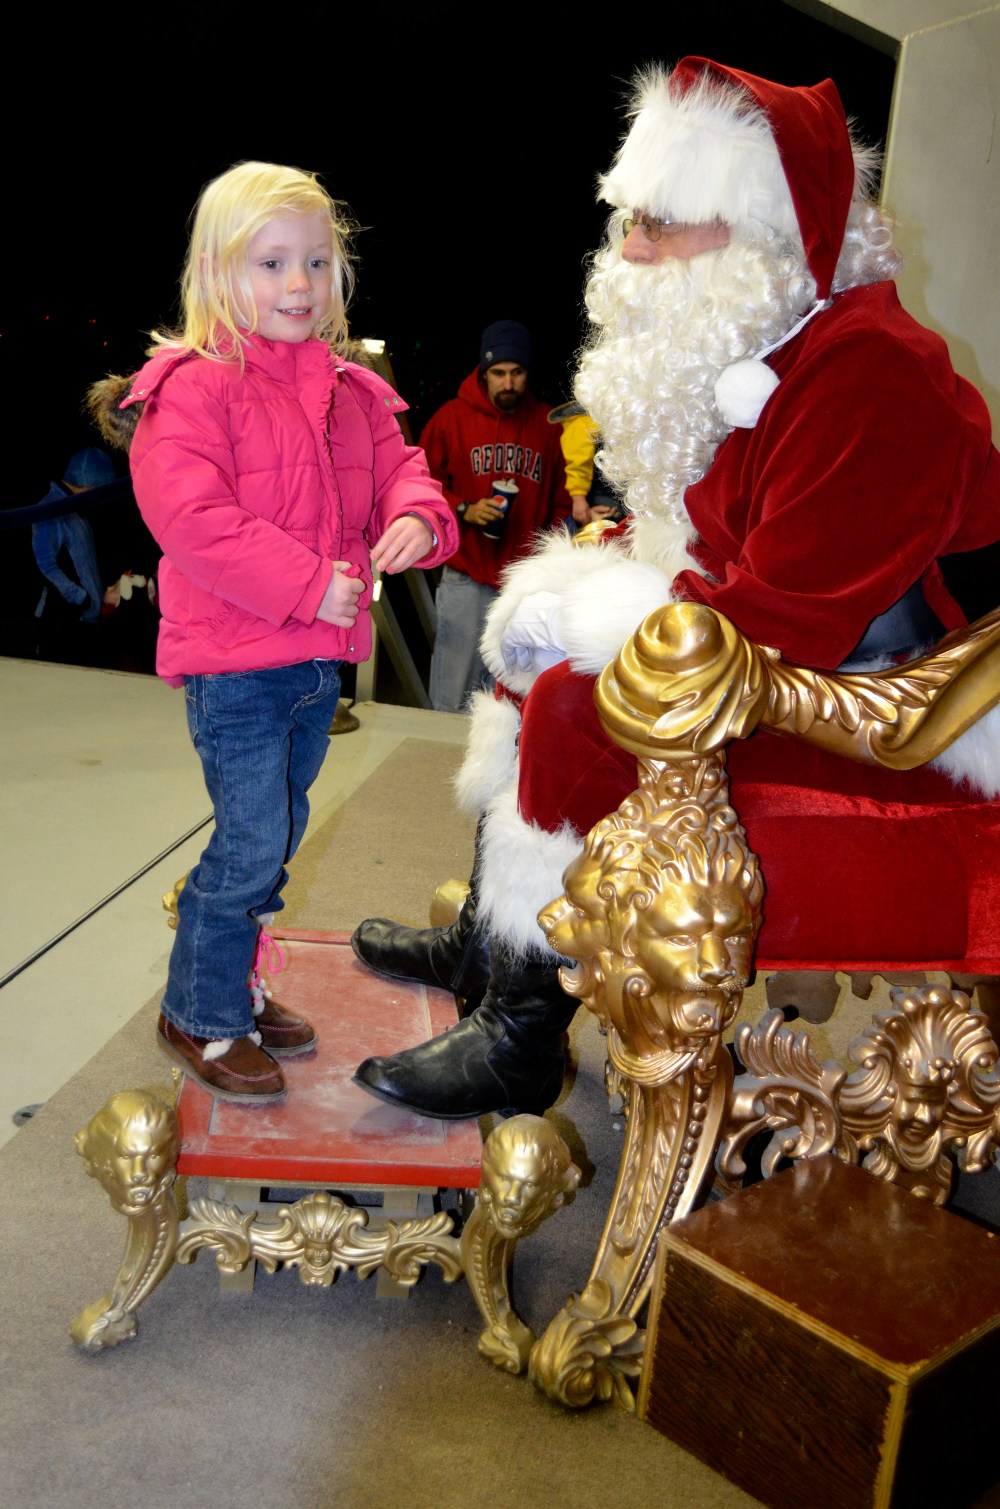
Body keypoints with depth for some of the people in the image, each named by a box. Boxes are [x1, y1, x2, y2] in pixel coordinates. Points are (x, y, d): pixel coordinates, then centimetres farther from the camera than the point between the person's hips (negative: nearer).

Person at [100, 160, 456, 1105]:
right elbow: (189, 517, -21)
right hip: (234, 662, -7)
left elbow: (397, 467, 14)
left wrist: (417, 517, -11)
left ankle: (235, 985, 34)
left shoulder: (351, 392, 12)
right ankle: (200, 1017, 16)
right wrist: (310, 584, -23)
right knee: (251, 844, -4)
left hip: (318, 657, 8)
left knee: (277, 839, 17)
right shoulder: (193, 388, -10)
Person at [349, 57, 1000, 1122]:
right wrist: (572, 584, -3)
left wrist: (586, 615, -19)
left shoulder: (868, 374, -24)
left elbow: (783, 622, -30)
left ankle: (521, 1038, -11)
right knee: (534, 646, 11)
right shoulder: (740, 346, 9)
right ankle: (485, 942, 21)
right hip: (764, 646, 10)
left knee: (578, 705, -26)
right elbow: (665, 529, 17)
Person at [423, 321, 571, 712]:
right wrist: (463, 510, -11)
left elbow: (562, 497, 13)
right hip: (466, 580, -2)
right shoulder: (452, 417, 2)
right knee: (453, 701, -1)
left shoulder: (547, 423, 7)